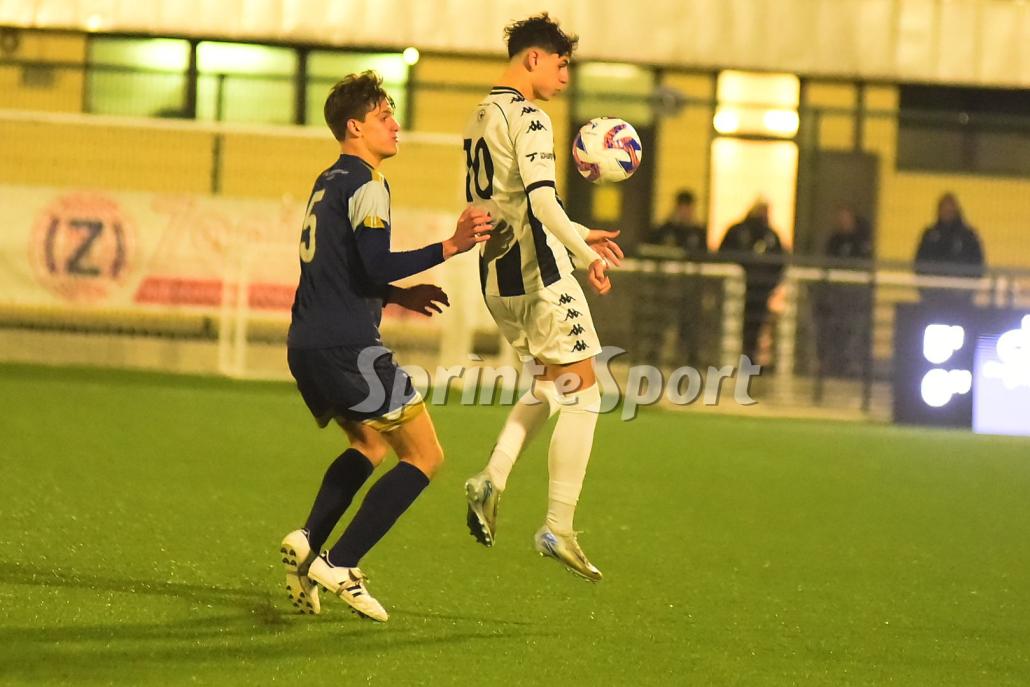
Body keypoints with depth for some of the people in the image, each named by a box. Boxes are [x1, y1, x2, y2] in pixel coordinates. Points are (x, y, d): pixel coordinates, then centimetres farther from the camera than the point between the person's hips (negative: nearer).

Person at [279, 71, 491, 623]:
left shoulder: (328, 183, 21)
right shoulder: (365, 185, -9)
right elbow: (377, 266, -20)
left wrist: (398, 296, 27)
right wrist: (449, 247, -22)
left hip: (307, 346, 9)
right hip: (348, 345, -9)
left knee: (369, 445, 26)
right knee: (424, 456, -1)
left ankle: (307, 542, 4)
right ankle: (340, 565, -10)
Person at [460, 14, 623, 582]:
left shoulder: (480, 116, 15)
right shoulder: (528, 117, -14)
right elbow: (541, 201, -24)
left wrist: (579, 234, 24)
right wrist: (585, 254, -17)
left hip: (495, 274, 9)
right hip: (537, 273, -9)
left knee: (553, 381, 24)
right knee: (582, 393, -1)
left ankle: (492, 480, 7)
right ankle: (558, 529, -3)